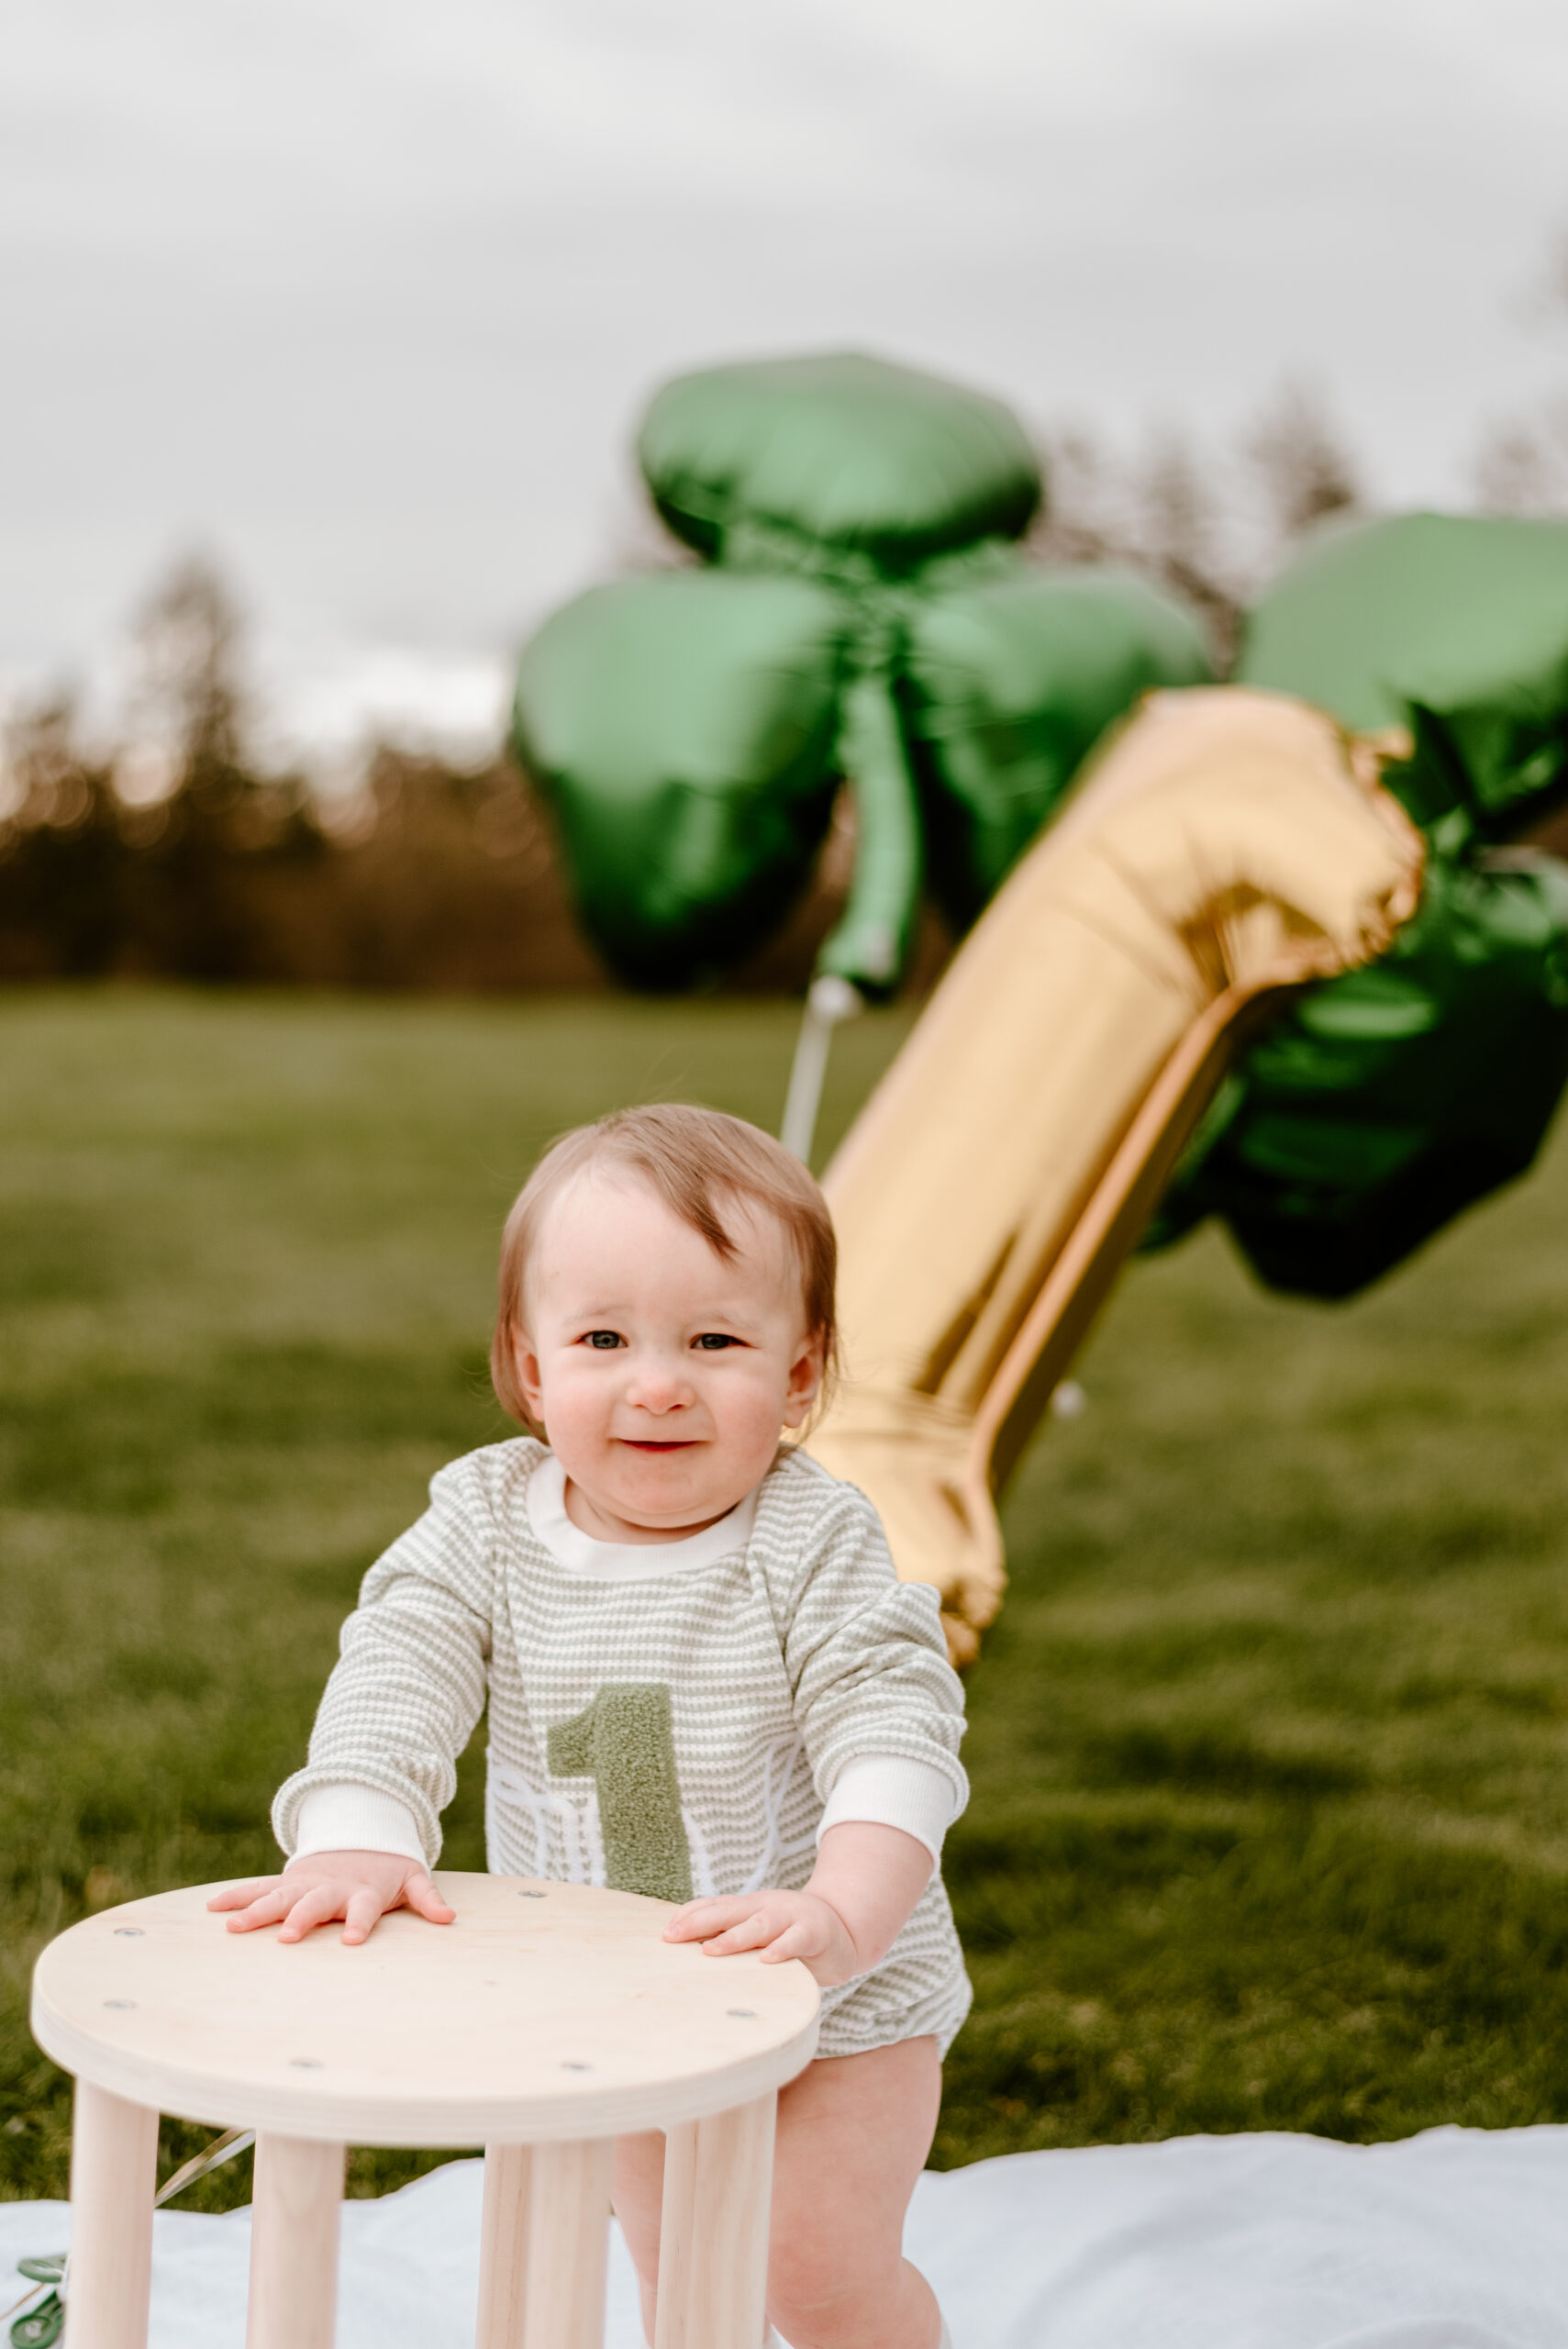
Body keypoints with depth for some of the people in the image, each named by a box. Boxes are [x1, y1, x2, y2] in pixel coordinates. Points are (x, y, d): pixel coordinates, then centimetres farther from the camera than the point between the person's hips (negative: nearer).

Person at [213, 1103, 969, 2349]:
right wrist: (358, 1839, -42)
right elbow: (395, 1676, -23)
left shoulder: (816, 1542, -23)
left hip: (838, 2006, -4)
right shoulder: (486, 1521, -14)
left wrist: (842, 1914, -48)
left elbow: (893, 1732, -31)